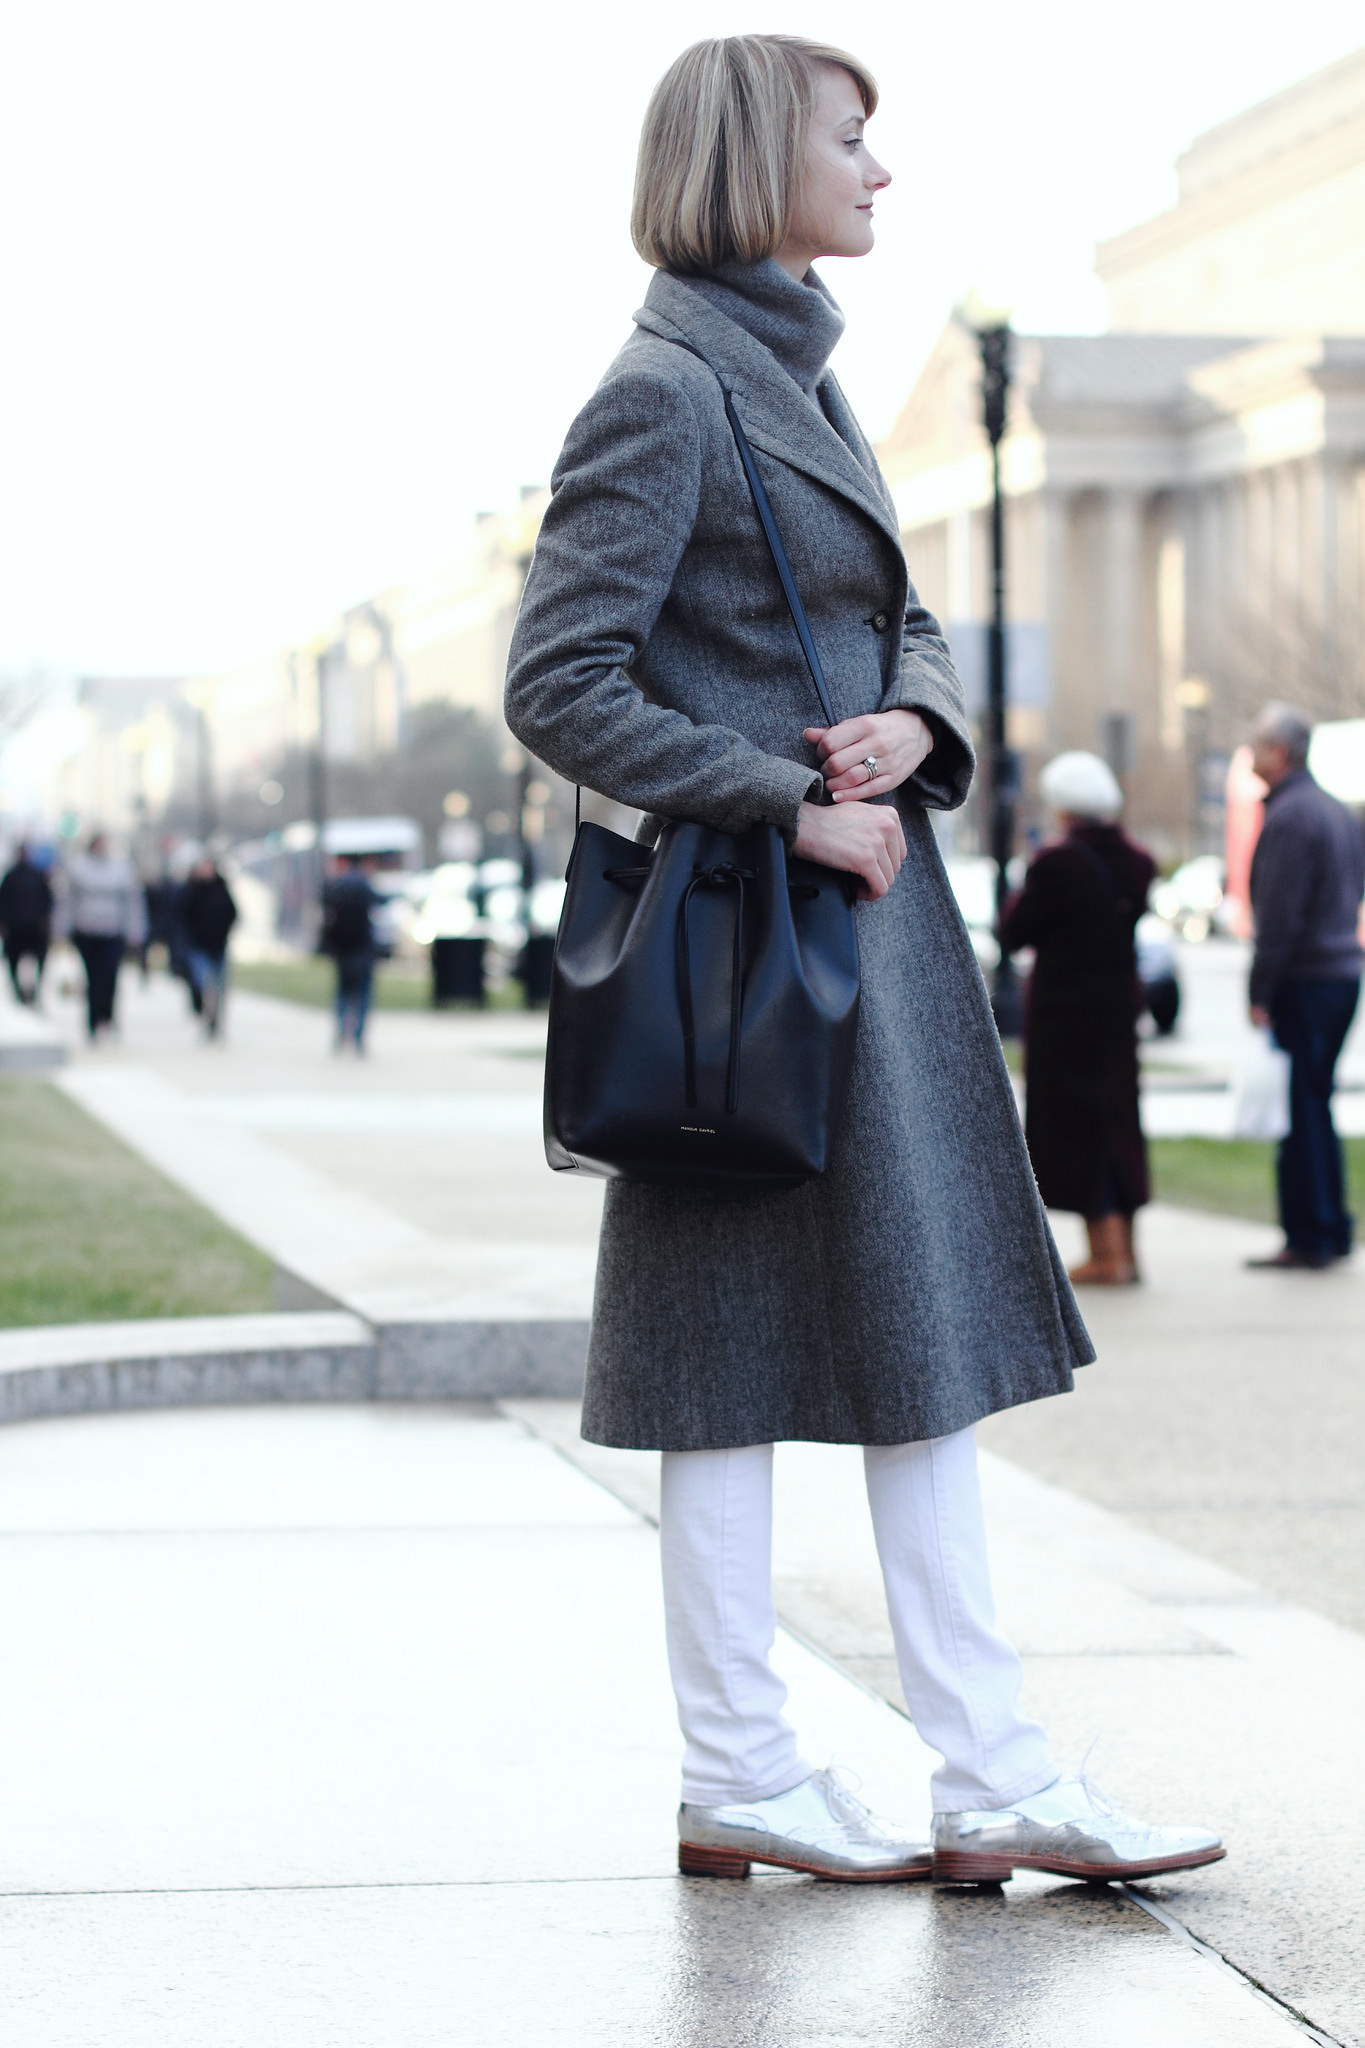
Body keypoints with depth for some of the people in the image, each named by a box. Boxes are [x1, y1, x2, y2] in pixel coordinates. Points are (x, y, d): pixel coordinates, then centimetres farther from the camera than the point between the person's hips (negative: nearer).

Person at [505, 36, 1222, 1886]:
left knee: (927, 1330, 7)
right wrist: (791, 804, -17)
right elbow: (559, 688, -17)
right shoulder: (665, 393, -12)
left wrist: (913, 728, 0)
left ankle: (994, 1785, 10)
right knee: (738, 1352, -1)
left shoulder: (801, 382, 16)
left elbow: (906, 623, 22)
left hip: (874, 913, 9)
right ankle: (736, 1783, 9)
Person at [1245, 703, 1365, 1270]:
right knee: (1316, 1106, 16)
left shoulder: (1288, 817, -15)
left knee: (1298, 1113, -4)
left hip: (1304, 983, -9)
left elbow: (1279, 917, -18)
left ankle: (1308, 1238, -2)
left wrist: (1260, 993, -15)